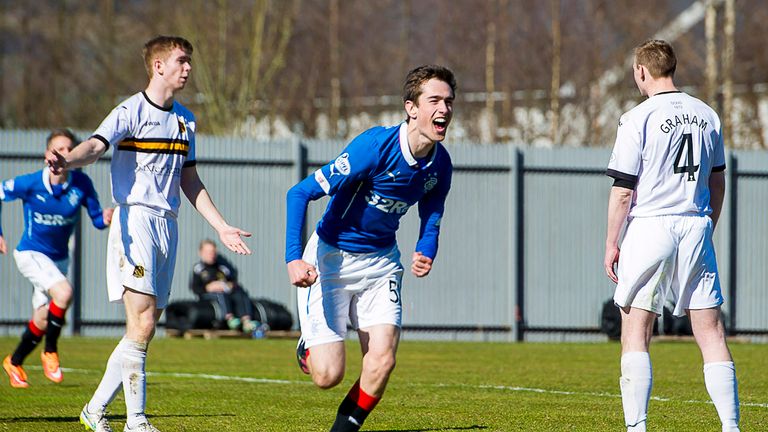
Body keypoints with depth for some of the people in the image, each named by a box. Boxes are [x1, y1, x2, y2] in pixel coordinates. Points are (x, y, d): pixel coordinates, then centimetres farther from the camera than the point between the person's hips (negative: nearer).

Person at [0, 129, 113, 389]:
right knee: (63, 292, -29)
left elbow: (96, 218, -6)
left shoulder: (81, 184, -13)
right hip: (30, 254, -4)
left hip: (58, 258, 4)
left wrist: (105, 219, -29)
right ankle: (50, 352, -9)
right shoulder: (30, 184, -19)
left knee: (42, 321, 10)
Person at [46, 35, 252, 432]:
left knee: (146, 325, 7)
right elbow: (96, 145, -25)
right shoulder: (132, 111, -7)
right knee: (142, 324, -13)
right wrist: (67, 161, -47)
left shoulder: (184, 120, 16)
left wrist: (222, 227, 22)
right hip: (135, 219, -7)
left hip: (168, 224, 7)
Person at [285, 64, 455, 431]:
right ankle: (310, 343, 28)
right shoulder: (376, 146, -25)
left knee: (382, 361, -14)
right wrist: (293, 258, -35)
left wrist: (425, 255, -15)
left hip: (381, 262, 5)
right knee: (328, 374, -9)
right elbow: (300, 193, -24)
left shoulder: (440, 163, -6)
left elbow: (430, 221, 10)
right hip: (330, 259, -5)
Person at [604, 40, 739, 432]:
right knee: (710, 331, 6)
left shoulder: (638, 119, -8)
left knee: (635, 333, 0)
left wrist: (611, 243, -1)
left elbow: (622, 191, -9)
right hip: (696, 226, 5)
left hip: (651, 227, -5)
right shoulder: (707, 116, 9)